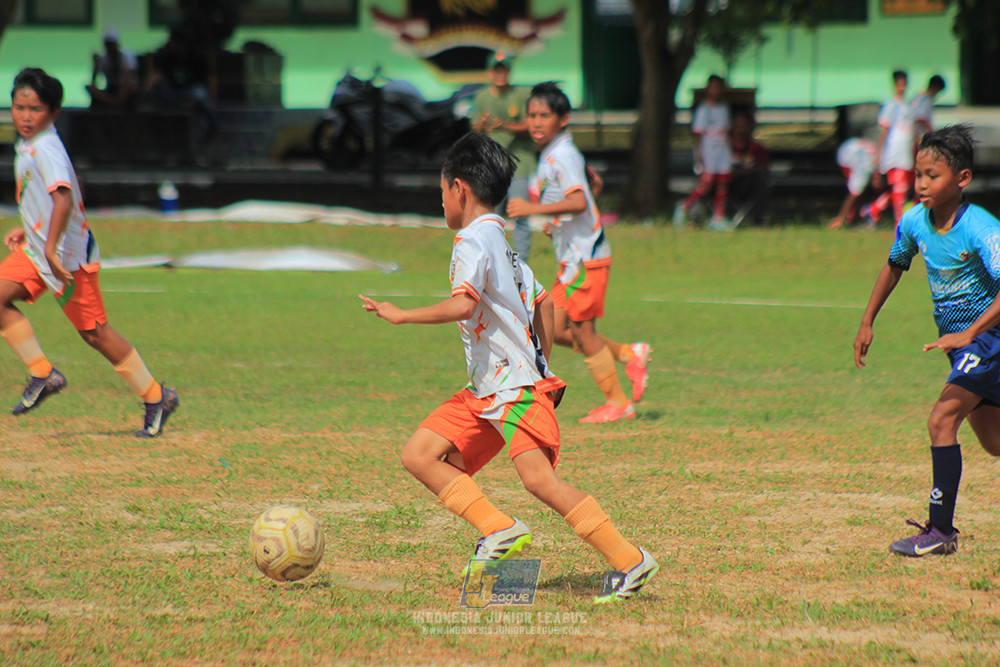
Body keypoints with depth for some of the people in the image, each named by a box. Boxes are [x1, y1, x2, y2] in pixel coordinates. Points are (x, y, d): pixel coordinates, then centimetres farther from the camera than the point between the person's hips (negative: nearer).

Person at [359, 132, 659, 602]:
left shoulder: (472, 240, -11)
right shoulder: (501, 242, 19)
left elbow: (463, 305, -27)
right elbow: (543, 302, 26)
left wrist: (401, 316, -19)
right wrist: (540, 369, 31)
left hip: (515, 387, -10)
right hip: (485, 390, 10)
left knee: (538, 478, -22)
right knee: (420, 455, 4)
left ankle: (628, 559, -20)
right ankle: (500, 529, -3)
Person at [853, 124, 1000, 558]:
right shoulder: (914, 221, -3)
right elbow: (895, 265, 18)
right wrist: (867, 323, 16)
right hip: (960, 340, 7)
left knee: (941, 421, -18)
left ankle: (940, 530, -14)